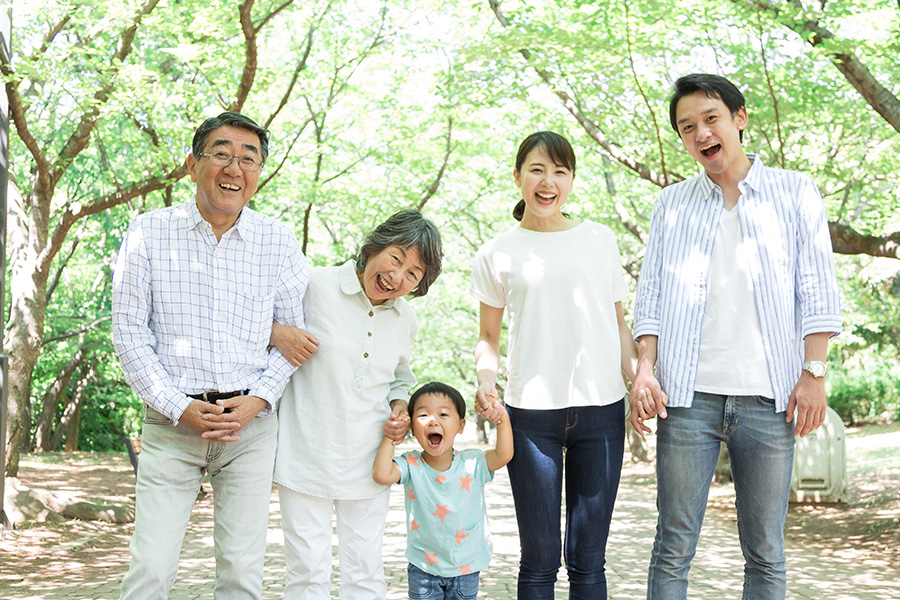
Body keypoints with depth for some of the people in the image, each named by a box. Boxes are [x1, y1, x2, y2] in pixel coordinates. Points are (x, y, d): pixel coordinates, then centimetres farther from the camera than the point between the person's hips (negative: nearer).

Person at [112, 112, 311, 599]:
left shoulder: (278, 242, 3)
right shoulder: (149, 234, -1)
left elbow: (296, 331, 8)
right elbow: (129, 330, -2)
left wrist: (257, 399, -7)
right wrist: (180, 408, -10)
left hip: (251, 425, 2)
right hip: (171, 423, -1)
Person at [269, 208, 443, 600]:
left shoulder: (405, 320, 8)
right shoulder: (315, 286, -9)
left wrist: (400, 406, 4)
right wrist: (277, 333, -20)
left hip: (366, 464, 4)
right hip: (307, 459, -4)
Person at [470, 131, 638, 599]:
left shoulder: (600, 240, 8)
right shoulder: (497, 255, 6)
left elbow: (617, 323, 14)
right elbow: (488, 337, 11)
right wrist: (486, 380, -9)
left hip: (601, 409, 1)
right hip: (531, 413, -1)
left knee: (588, 560, 6)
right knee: (539, 558, 2)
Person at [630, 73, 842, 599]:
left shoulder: (794, 193, 9)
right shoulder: (672, 205, 14)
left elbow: (817, 293, 5)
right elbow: (651, 298, 11)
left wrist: (814, 372, -4)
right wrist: (644, 369, -2)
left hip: (768, 399, -1)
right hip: (688, 397, 1)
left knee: (766, 555, 3)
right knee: (674, 549, 0)